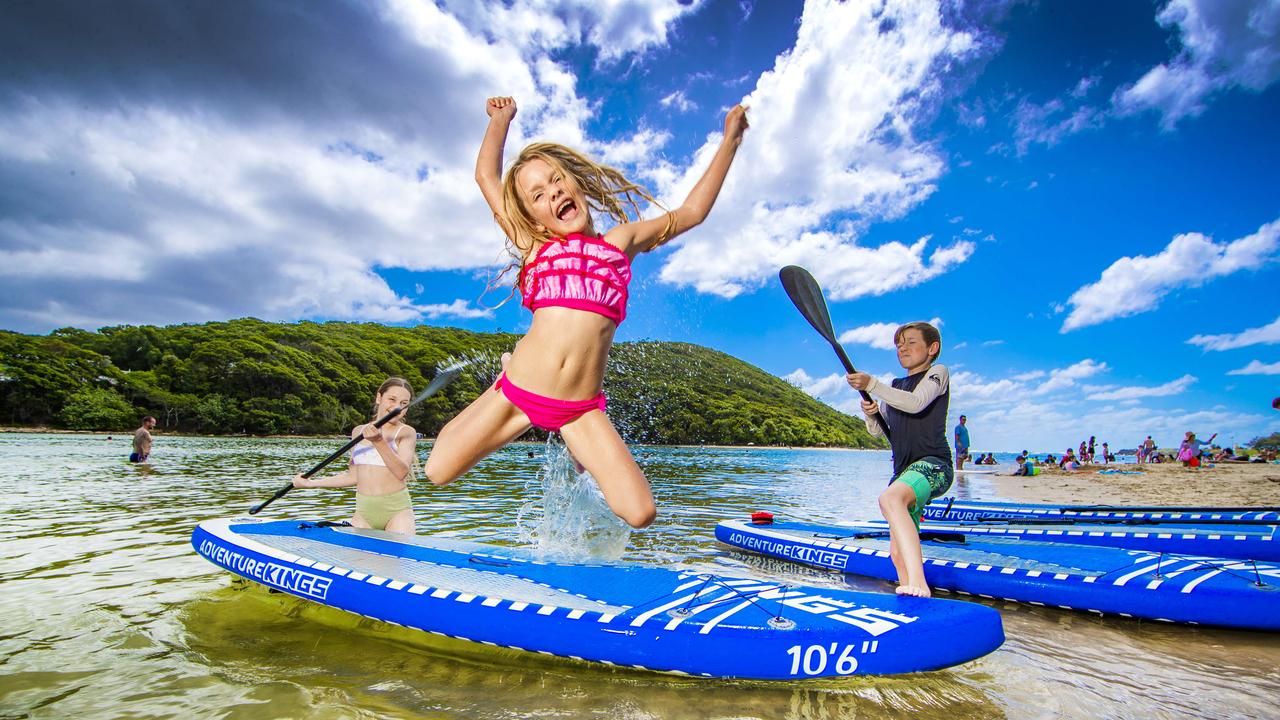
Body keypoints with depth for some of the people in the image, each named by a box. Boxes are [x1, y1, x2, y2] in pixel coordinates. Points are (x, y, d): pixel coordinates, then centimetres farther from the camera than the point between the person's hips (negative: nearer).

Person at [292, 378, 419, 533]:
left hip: (397, 510, -4)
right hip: (363, 511, 4)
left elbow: (401, 472, -19)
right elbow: (354, 476, 17)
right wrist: (311, 483, 19)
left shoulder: (407, 432, -3)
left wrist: (379, 441, -29)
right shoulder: (358, 431, 12)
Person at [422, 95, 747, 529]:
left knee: (640, 514, -12)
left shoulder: (620, 242, 10)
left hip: (581, 409, 0)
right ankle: (517, 426, 26)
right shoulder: (533, 245, 7)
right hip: (517, 393, 1)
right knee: (437, 474, 2)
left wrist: (729, 141, 21)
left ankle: (577, 452, 19)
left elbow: (691, 212, 17)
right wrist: (500, 120, 28)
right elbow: (486, 176, 14)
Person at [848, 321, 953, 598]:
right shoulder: (895, 387, 24)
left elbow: (915, 404, -17)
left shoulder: (937, 372, 4)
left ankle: (918, 583, -50)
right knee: (898, 554, 7)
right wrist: (871, 414, -2)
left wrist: (872, 384, -24)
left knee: (890, 498, -39)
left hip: (933, 464, -8)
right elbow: (878, 431, 20)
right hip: (904, 471, 9)